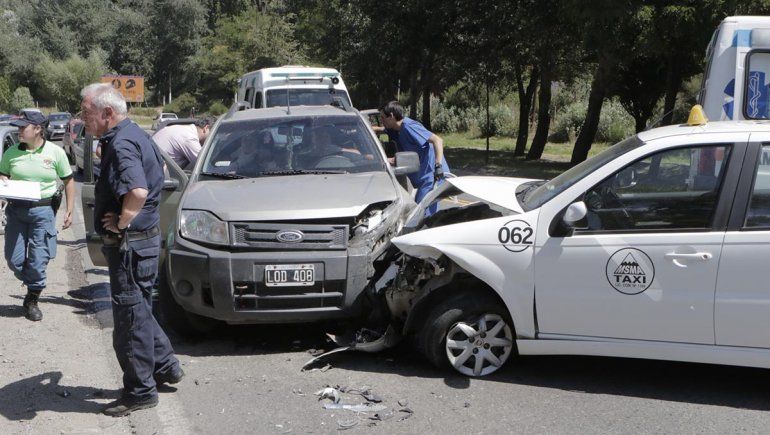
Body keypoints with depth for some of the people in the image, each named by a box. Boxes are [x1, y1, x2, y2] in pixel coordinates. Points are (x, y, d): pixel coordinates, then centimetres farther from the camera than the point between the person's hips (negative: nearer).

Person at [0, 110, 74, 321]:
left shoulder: (56, 152, -3)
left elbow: (68, 181, 4)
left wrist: (70, 210, -1)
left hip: (43, 210, -3)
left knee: (38, 260, -2)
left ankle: (32, 300, 18)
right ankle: (34, 284, 32)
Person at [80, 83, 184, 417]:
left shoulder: (121, 144, -21)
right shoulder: (135, 135, 11)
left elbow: (137, 191, -38)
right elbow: (160, 167, 29)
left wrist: (121, 222, -21)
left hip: (129, 244, -10)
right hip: (145, 238, 10)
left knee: (130, 318, 0)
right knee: (139, 311, 22)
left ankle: (140, 391, 11)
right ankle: (165, 366, 33)